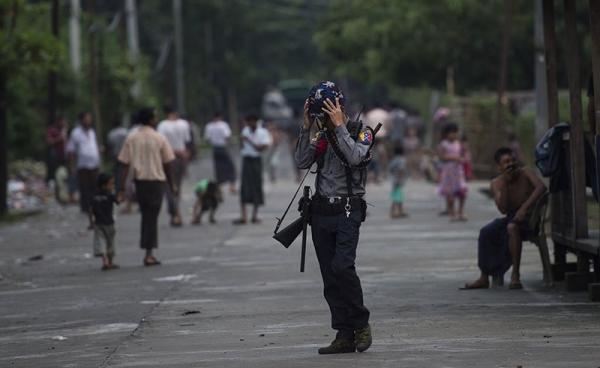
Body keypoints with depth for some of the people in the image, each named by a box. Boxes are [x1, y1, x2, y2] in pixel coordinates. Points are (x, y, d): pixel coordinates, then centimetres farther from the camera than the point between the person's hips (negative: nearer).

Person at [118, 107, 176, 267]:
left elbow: (125, 165, -2)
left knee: (146, 216, 16)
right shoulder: (159, 139, -5)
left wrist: (122, 189, -1)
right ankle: (149, 254, -3)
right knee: (152, 217, 2)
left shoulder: (131, 139, 1)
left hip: (139, 181, 3)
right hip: (156, 180, -3)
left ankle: (149, 253, 16)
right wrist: (171, 184, 13)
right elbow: (167, 164, 0)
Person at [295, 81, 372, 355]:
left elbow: (355, 157, -21)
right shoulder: (320, 136, 13)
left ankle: (360, 323, -7)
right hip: (321, 211, 6)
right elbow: (302, 162, 0)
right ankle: (345, 336, 6)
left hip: (347, 211, -6)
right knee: (330, 278, 3)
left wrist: (339, 126, -18)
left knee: (342, 266, -23)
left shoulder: (361, 133, -1)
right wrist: (306, 128, -5)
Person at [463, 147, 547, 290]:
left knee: (512, 227, -35)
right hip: (511, 218, 4)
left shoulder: (525, 173, -8)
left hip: (530, 218, -4)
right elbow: (503, 210, -14)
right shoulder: (496, 184, -1)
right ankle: (485, 277, -12)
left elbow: (541, 187, -27)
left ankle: (515, 275, -30)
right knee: (486, 232, -20)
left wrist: (525, 207, -36)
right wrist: (505, 183, -21)